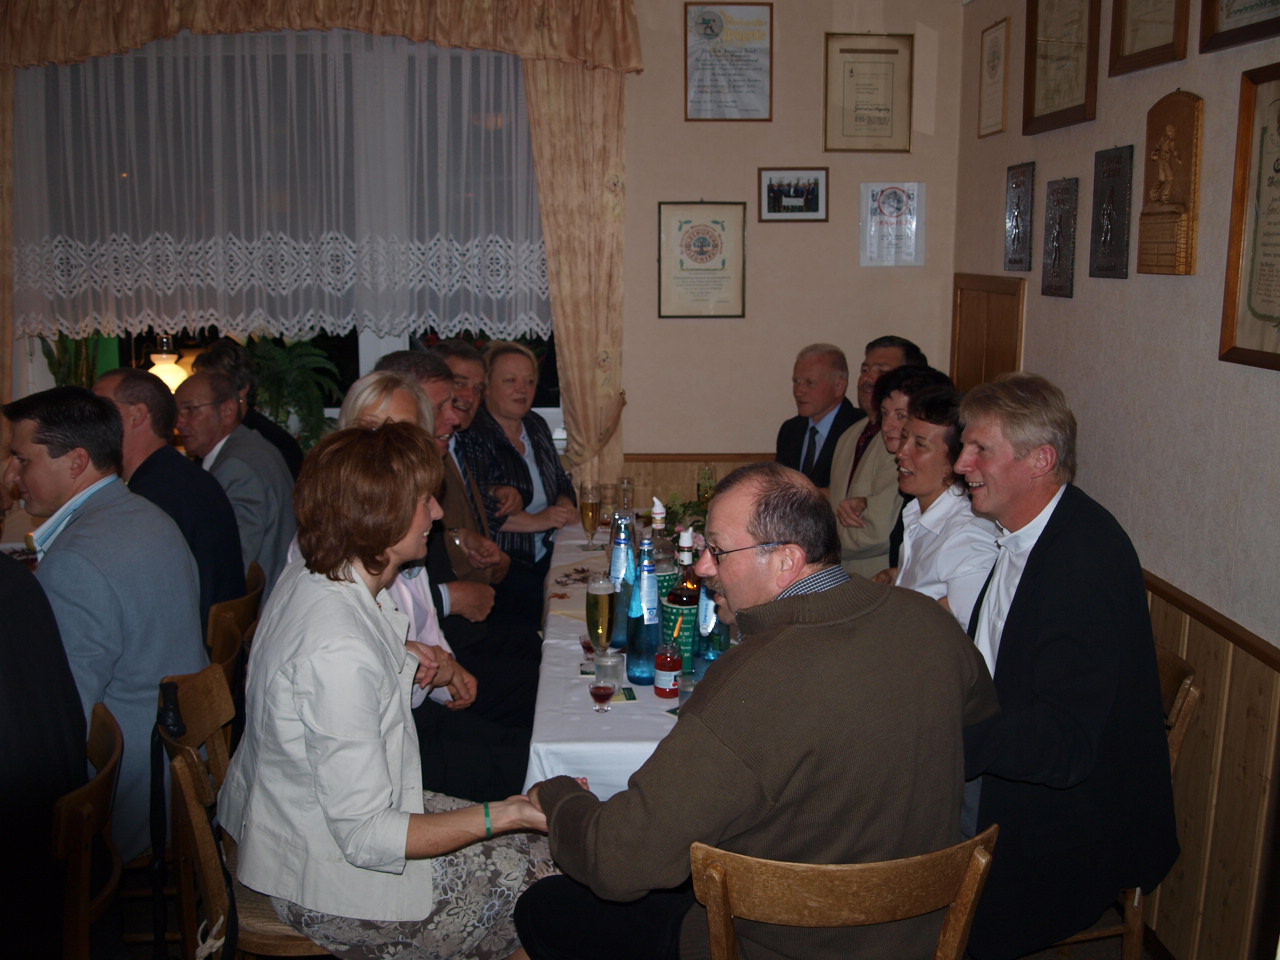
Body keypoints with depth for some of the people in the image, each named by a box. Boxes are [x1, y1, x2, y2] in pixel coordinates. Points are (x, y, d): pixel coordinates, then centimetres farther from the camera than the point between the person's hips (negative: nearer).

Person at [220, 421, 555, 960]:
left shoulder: (311, 577, -5)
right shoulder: (340, 653, -33)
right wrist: (507, 814, -26)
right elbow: (366, 837, -28)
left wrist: (404, 669, 5)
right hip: (326, 886, -9)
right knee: (548, 872, -1)